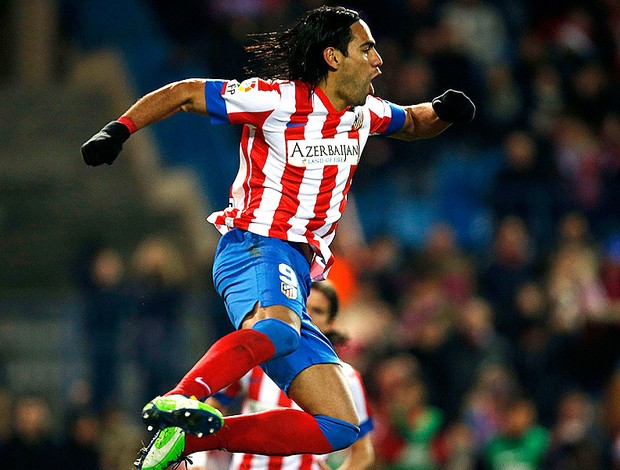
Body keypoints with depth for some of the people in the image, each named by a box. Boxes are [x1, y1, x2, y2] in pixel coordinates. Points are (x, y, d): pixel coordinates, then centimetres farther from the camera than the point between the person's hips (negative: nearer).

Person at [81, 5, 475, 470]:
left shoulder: (365, 113, 15)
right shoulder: (279, 99, -7)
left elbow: (412, 123, 35)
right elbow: (184, 94, -3)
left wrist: (442, 112, 12)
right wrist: (119, 130, -14)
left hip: (297, 271, 8)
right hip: (255, 248, -8)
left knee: (341, 427, 0)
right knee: (278, 326, -44)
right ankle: (180, 401, -62)